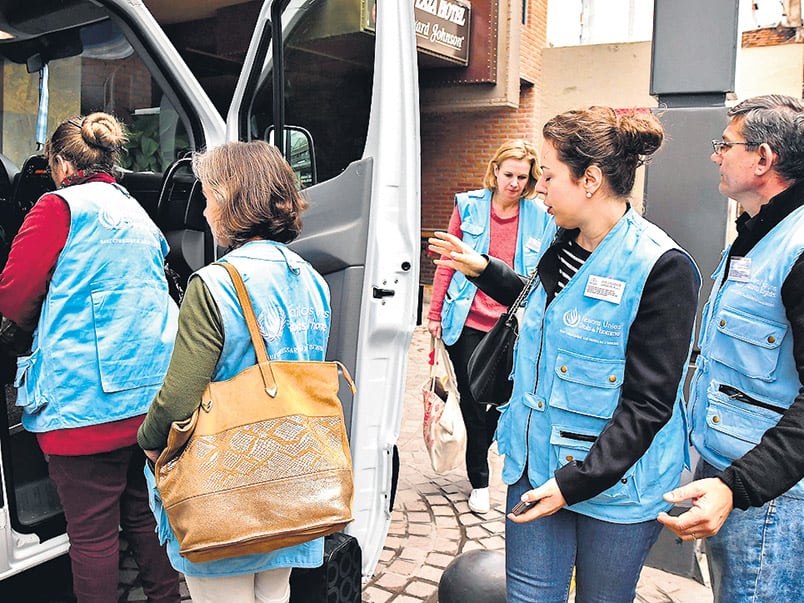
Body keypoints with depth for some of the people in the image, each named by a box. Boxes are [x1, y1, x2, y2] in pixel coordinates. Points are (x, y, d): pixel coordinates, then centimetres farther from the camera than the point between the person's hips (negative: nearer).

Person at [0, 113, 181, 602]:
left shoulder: (61, 206, -4)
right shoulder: (139, 215, 17)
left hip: (86, 399, -7)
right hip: (154, 394, 7)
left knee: (92, 532, 5)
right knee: (144, 514, 20)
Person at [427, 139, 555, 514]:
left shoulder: (541, 217, -1)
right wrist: (435, 313, 3)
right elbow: (447, 262, 4)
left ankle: (478, 453, 41)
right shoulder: (469, 206, -1)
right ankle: (479, 482, 25)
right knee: (473, 402, 6)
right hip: (467, 323, 0)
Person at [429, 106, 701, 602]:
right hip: (537, 467, 6)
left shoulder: (661, 268, -20)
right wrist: (483, 269, 17)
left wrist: (576, 482, -22)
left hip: (614, 483, -6)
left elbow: (648, 404, -20)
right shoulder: (566, 246, 3)